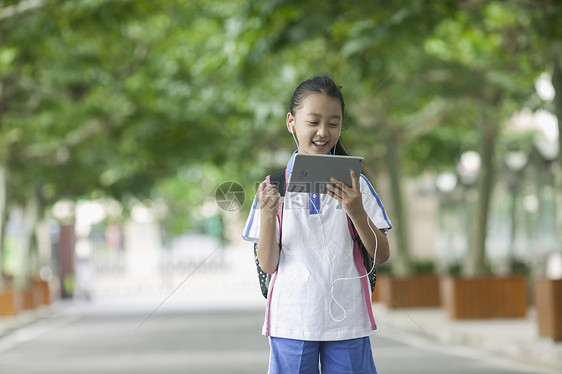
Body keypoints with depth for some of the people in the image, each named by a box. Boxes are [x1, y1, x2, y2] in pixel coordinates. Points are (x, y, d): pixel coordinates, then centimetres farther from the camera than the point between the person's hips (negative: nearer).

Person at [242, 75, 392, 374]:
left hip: (347, 321, 0)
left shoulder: (353, 183, 3)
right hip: (291, 322, 0)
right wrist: (268, 215, -16)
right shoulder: (275, 185, 2)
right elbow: (268, 265, 0)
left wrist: (356, 211, -16)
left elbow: (381, 256, -1)